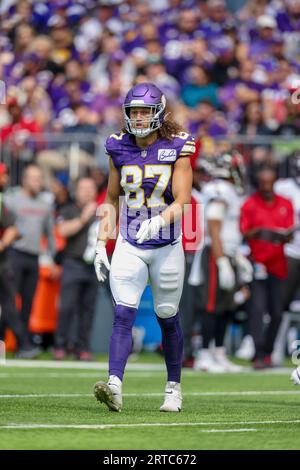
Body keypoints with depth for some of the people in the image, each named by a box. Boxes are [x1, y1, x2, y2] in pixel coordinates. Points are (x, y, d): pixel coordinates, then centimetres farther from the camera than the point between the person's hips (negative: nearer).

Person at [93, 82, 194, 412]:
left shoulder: (177, 149, -7)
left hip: (166, 246, -2)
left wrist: (159, 221, -33)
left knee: (167, 319, 9)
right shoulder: (120, 150, 3)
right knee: (123, 315, -13)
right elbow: (112, 200, 12)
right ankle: (114, 387, -24)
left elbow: (181, 200, -14)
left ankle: (173, 388, 25)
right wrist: (101, 243, 6)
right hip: (129, 247, 2)